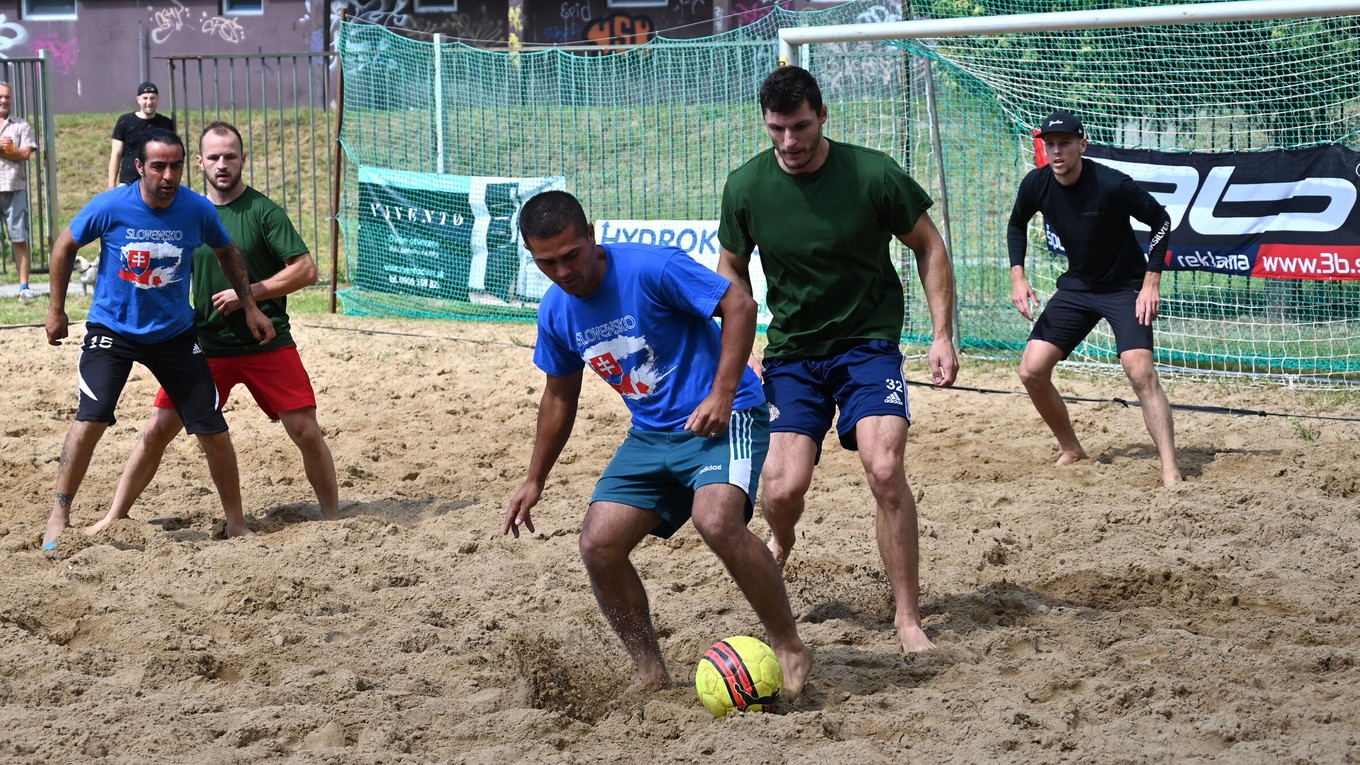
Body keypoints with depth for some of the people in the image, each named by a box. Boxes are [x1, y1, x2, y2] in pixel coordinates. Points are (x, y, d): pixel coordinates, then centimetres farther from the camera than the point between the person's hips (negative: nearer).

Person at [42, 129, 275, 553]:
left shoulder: (199, 211, -12)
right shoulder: (109, 207, -18)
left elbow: (227, 253, 9)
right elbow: (66, 244, -1)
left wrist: (249, 307, 6)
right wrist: (56, 308, 2)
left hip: (174, 333, 2)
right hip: (112, 330, -2)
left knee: (213, 429, -1)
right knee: (91, 418, -20)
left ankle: (237, 524, 15)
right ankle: (58, 518, -7)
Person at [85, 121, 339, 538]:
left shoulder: (263, 211, -7)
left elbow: (306, 270, -12)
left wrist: (248, 293, -17)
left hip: (268, 344, -3)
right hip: (204, 346, 3)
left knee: (306, 432, -3)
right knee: (157, 429, -2)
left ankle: (333, 518, 15)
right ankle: (113, 517, 8)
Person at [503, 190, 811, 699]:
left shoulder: (651, 269, -19)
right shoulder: (556, 312, 3)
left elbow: (740, 306, -18)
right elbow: (560, 396, 18)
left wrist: (721, 395, -25)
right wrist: (535, 480, 21)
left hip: (722, 418, -7)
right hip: (651, 433, 7)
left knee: (716, 521, -32)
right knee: (598, 545, -7)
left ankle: (789, 648, -15)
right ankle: (649, 672, 9)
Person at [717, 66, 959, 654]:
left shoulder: (873, 175, -14)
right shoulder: (746, 187, -8)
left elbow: (928, 247, 0)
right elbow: (731, 270, 10)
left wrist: (942, 334, -6)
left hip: (869, 343, -2)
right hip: (791, 350, 2)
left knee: (885, 469, -21)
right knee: (785, 487, -9)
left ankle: (908, 619, -8)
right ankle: (780, 543, 31)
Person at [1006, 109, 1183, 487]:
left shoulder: (1111, 184, -25)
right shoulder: (1036, 184, -10)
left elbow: (1161, 220, -13)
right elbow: (1017, 225, 11)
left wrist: (1151, 282, -18)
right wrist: (1018, 276, -2)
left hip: (1125, 286, -6)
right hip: (1076, 286, 6)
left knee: (1140, 371, -24)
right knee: (1032, 371, -1)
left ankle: (1170, 471, -25)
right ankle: (1071, 451, 19)